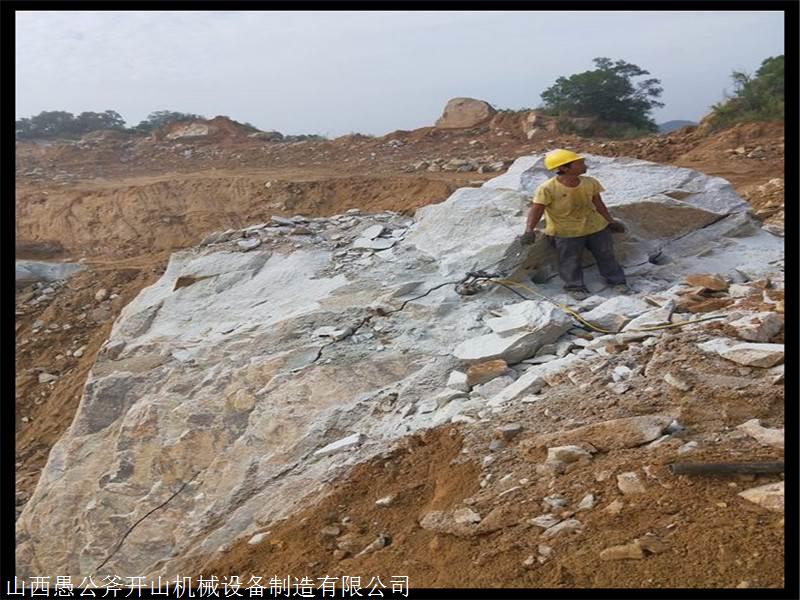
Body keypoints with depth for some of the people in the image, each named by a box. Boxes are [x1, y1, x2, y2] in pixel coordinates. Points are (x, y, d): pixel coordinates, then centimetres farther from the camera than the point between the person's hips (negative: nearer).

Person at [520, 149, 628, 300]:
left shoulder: (590, 183, -7)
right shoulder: (547, 189, -24)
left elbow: (598, 204, 7)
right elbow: (536, 210, -24)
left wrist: (610, 221, 12)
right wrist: (529, 230, -36)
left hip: (595, 226, 5)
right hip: (566, 232, -4)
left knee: (606, 254, 14)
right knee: (570, 261, 5)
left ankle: (616, 280, 31)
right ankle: (575, 286, 24)